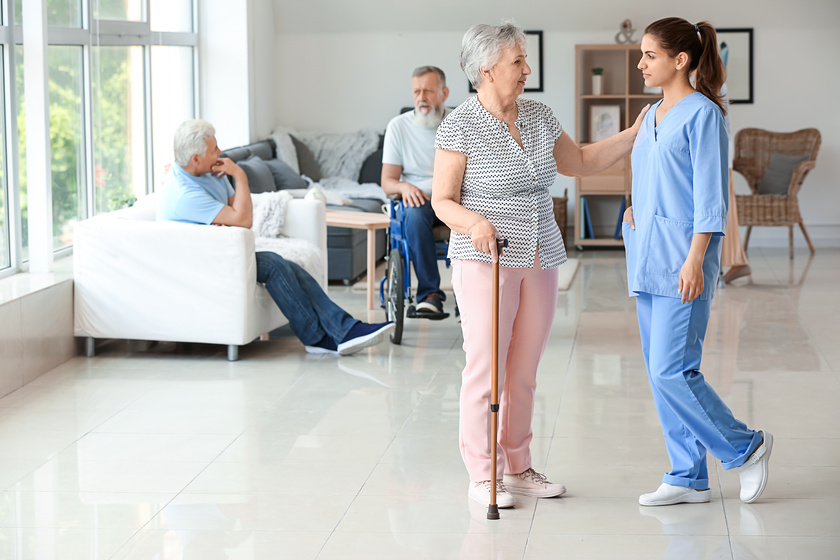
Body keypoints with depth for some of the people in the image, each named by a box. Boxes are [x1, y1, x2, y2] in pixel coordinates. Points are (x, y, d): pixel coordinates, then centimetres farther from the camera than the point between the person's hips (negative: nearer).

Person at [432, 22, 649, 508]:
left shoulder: (538, 117, 12)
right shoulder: (460, 127, -7)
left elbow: (581, 162, 23)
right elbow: (443, 201, -6)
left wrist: (637, 133, 16)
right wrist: (474, 222, -27)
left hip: (539, 261, 6)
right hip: (487, 262, -6)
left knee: (524, 370, 9)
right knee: (485, 368, -4)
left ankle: (518, 468, 19)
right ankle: (483, 475, 4)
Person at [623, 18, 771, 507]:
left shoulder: (703, 113, -9)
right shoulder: (653, 116, 16)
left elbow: (710, 195, -14)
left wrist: (695, 260, -19)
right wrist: (633, 212, 9)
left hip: (682, 257, -9)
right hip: (648, 258, 9)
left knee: (671, 371, -11)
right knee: (661, 372, 8)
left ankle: (745, 447, 6)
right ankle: (688, 477, 15)